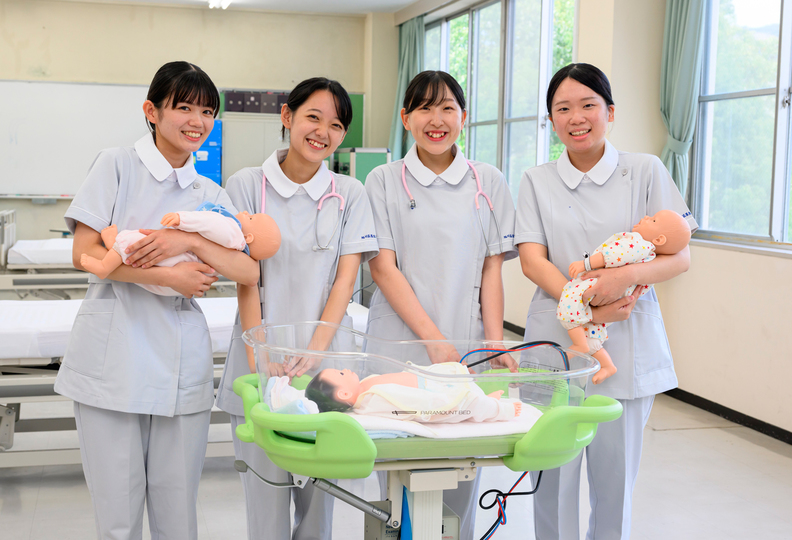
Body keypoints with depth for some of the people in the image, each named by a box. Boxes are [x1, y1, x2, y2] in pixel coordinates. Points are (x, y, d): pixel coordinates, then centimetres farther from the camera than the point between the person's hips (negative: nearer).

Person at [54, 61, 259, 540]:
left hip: (181, 366, 3)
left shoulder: (211, 195, 13)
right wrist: (166, 276, -13)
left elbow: (249, 271, 1)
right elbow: (85, 252, -6)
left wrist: (190, 241, -13)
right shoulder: (118, 165, 3)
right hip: (113, 362, -3)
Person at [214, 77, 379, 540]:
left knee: (319, 500, 8)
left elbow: (345, 278, 0)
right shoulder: (248, 186, 2)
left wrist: (315, 350, -13)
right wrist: (259, 357, -13)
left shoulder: (350, 194, 7)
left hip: (326, 360, 2)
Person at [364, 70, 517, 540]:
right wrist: (433, 339, -13)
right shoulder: (384, 181, 3)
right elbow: (383, 268, -3)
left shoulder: (489, 182, 8)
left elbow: (492, 269, 7)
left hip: (468, 347, 1)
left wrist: (496, 343, -6)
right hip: (401, 343, -1)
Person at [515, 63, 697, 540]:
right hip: (555, 340, 1)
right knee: (553, 477, 4)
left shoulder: (645, 171, 3)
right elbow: (532, 259, -2)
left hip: (626, 344, -1)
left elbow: (680, 256, -1)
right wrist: (584, 307, -18)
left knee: (615, 476, 5)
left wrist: (627, 276, -21)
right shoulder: (537, 181, 8)